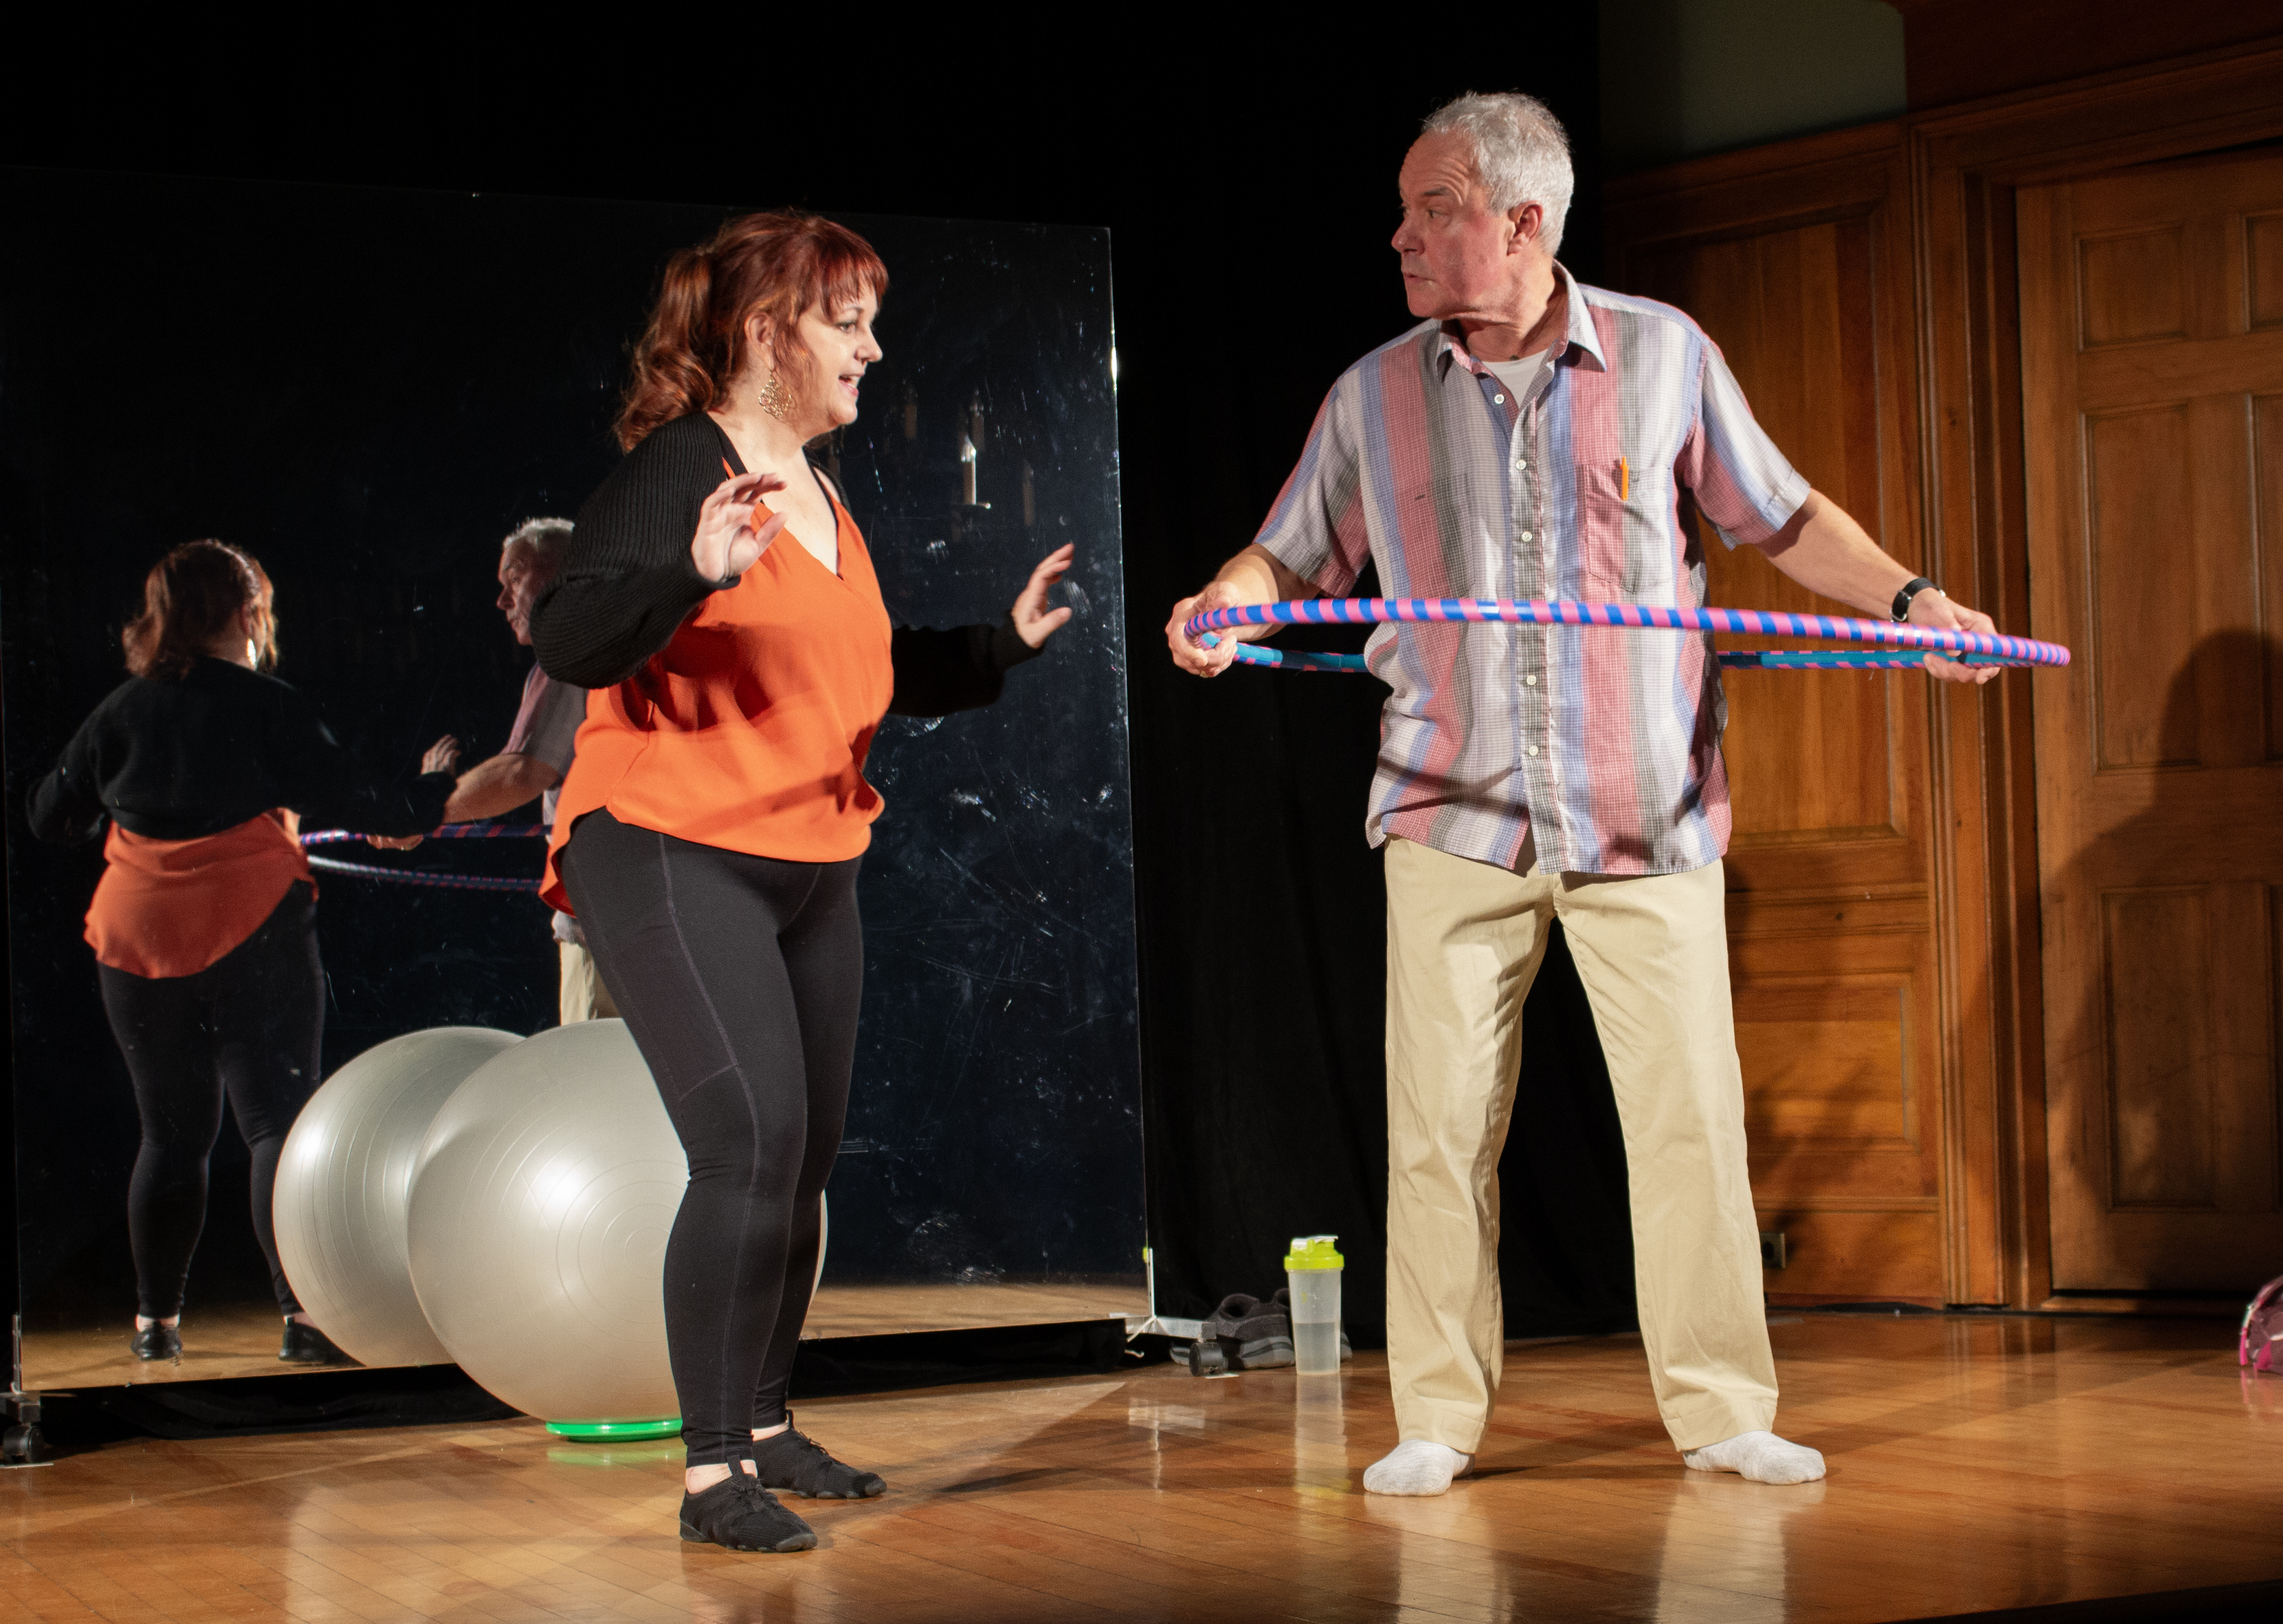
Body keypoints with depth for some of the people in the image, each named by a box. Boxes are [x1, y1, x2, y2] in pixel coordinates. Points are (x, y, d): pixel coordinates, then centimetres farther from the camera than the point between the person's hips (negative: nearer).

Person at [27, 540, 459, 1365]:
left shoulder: (120, 712, 7)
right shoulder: (268, 707, -4)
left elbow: (51, 817, 13)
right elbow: (356, 804, -4)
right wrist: (430, 791, 14)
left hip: (139, 941, 4)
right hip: (253, 934, -4)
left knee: (172, 1133, 15)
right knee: (278, 1120, -4)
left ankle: (155, 1320, 20)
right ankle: (302, 1313, -15)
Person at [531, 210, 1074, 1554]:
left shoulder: (822, 496, 14)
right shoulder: (680, 468, -12)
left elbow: (873, 672, 25)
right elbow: (569, 644, -23)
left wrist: (1005, 644, 15)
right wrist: (693, 573, -39)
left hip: (812, 872, 9)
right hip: (672, 858, -9)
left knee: (805, 1158, 13)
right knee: (752, 1142, -18)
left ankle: (766, 1429, 28)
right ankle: (712, 1475, -11)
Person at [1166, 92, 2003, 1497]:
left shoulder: (1665, 355, 2)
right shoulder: (1372, 399, 5)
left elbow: (1781, 519, 11)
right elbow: (1296, 558, 10)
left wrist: (1908, 598, -2)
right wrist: (1232, 602, -12)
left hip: (1646, 812, -1)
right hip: (1456, 816, 1)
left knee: (1691, 1113, 0)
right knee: (1440, 1121, 0)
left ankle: (1723, 1411, 11)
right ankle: (1439, 1420, 11)